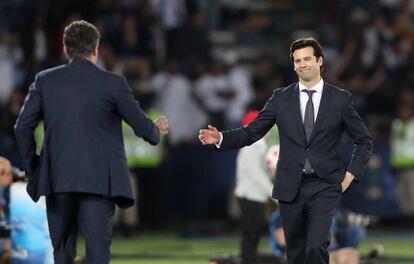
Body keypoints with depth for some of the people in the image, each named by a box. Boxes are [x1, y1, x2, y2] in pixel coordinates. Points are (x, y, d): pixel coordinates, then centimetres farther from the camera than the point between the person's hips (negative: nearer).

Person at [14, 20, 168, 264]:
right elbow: (141, 125, 4)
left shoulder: (45, 80, 4)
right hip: (98, 181, -3)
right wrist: (157, 131, 27)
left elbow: (23, 127, 2)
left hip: (58, 180, 3)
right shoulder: (113, 83, -2)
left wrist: (33, 166, 15)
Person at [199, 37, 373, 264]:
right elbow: (251, 132, 2)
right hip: (291, 187, 2)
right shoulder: (281, 98, 5)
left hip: (324, 186, -2)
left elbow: (364, 141, 9)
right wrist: (221, 138, -14)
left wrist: (350, 175, -2)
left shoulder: (340, 99, 1)